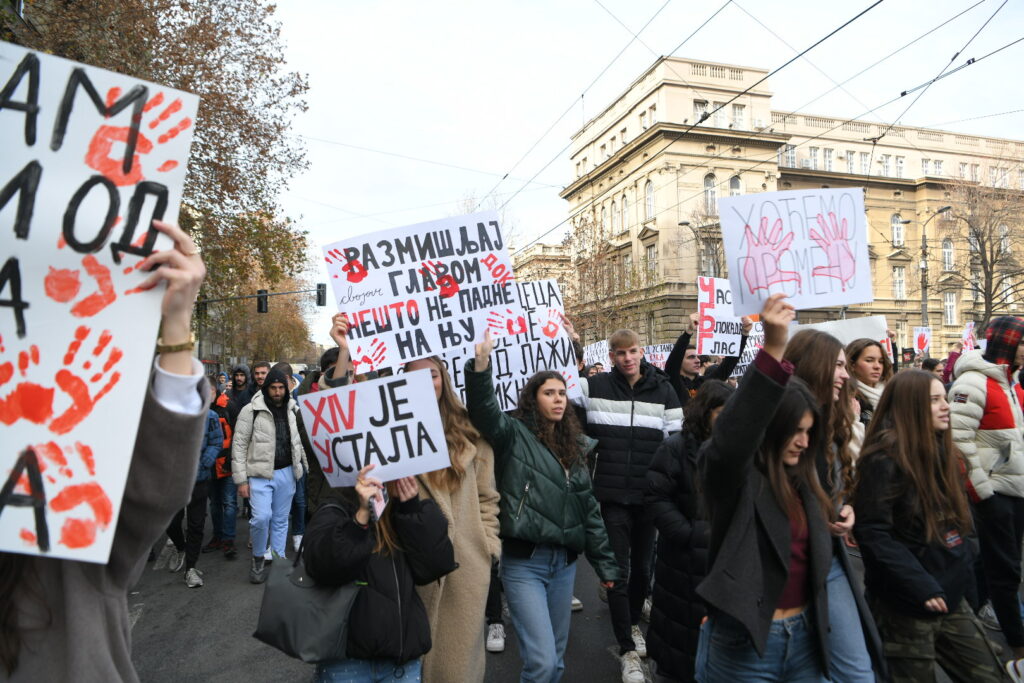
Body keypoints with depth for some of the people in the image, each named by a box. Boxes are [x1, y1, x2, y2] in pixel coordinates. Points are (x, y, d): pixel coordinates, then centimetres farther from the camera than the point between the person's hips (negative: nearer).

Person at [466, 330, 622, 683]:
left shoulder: (574, 446, 11)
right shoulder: (515, 434, -4)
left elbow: (589, 509, 14)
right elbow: (484, 410, -26)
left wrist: (606, 564, 14)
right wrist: (481, 366, -43)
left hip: (565, 562, 6)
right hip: (524, 563, -6)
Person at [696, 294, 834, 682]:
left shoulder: (802, 480, 6)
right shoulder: (732, 474, -15)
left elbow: (815, 556, 15)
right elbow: (731, 437, -38)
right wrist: (773, 350, -44)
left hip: (803, 638, 7)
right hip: (744, 644, -6)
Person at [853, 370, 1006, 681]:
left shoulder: (942, 452, 9)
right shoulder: (884, 460, -19)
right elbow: (872, 533, -24)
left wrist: (962, 562, 11)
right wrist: (921, 587, -24)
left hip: (950, 594, 8)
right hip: (906, 604, -8)